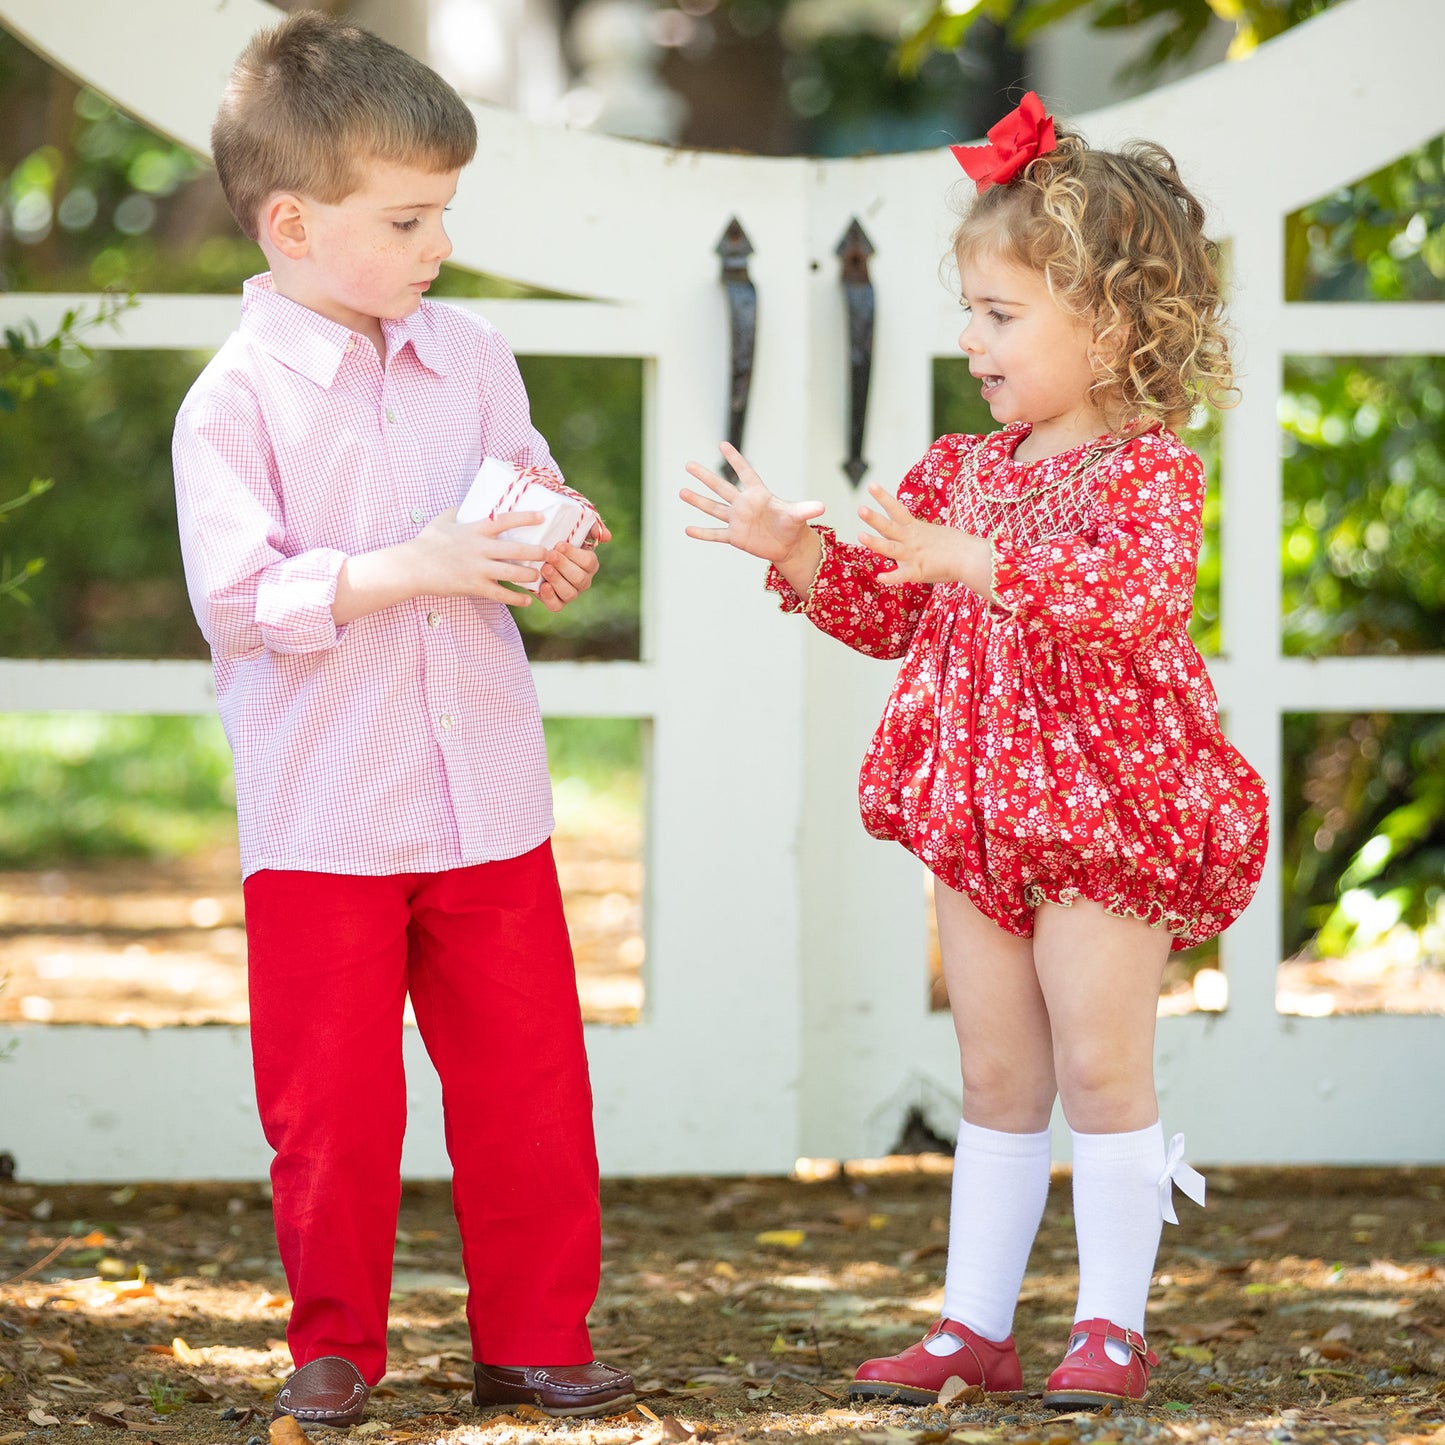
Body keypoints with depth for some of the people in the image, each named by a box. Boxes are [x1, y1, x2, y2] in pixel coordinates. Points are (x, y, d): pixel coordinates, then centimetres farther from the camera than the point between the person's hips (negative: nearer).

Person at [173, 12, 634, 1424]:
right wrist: (402, 570, -24)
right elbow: (236, 597, -17)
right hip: (319, 819, -4)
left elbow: (527, 514, 16)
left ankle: (533, 1337, 16)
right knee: (331, 1097, 3)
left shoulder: (473, 359, 7)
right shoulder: (237, 398, -10)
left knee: (527, 1083, 6)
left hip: (489, 808, 4)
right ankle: (334, 1343, 17)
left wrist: (551, 553, -7)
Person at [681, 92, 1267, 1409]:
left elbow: (1131, 598, -30)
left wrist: (975, 560, -38)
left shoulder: (1147, 470, -12)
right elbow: (888, 614, 16)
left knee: (1100, 1060, -4)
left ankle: (1113, 1325, 6)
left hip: (1110, 810, -7)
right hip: (981, 808, 7)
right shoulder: (965, 468, 10)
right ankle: (976, 1324, 16)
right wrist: (798, 552, -1)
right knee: (996, 1075, 11)